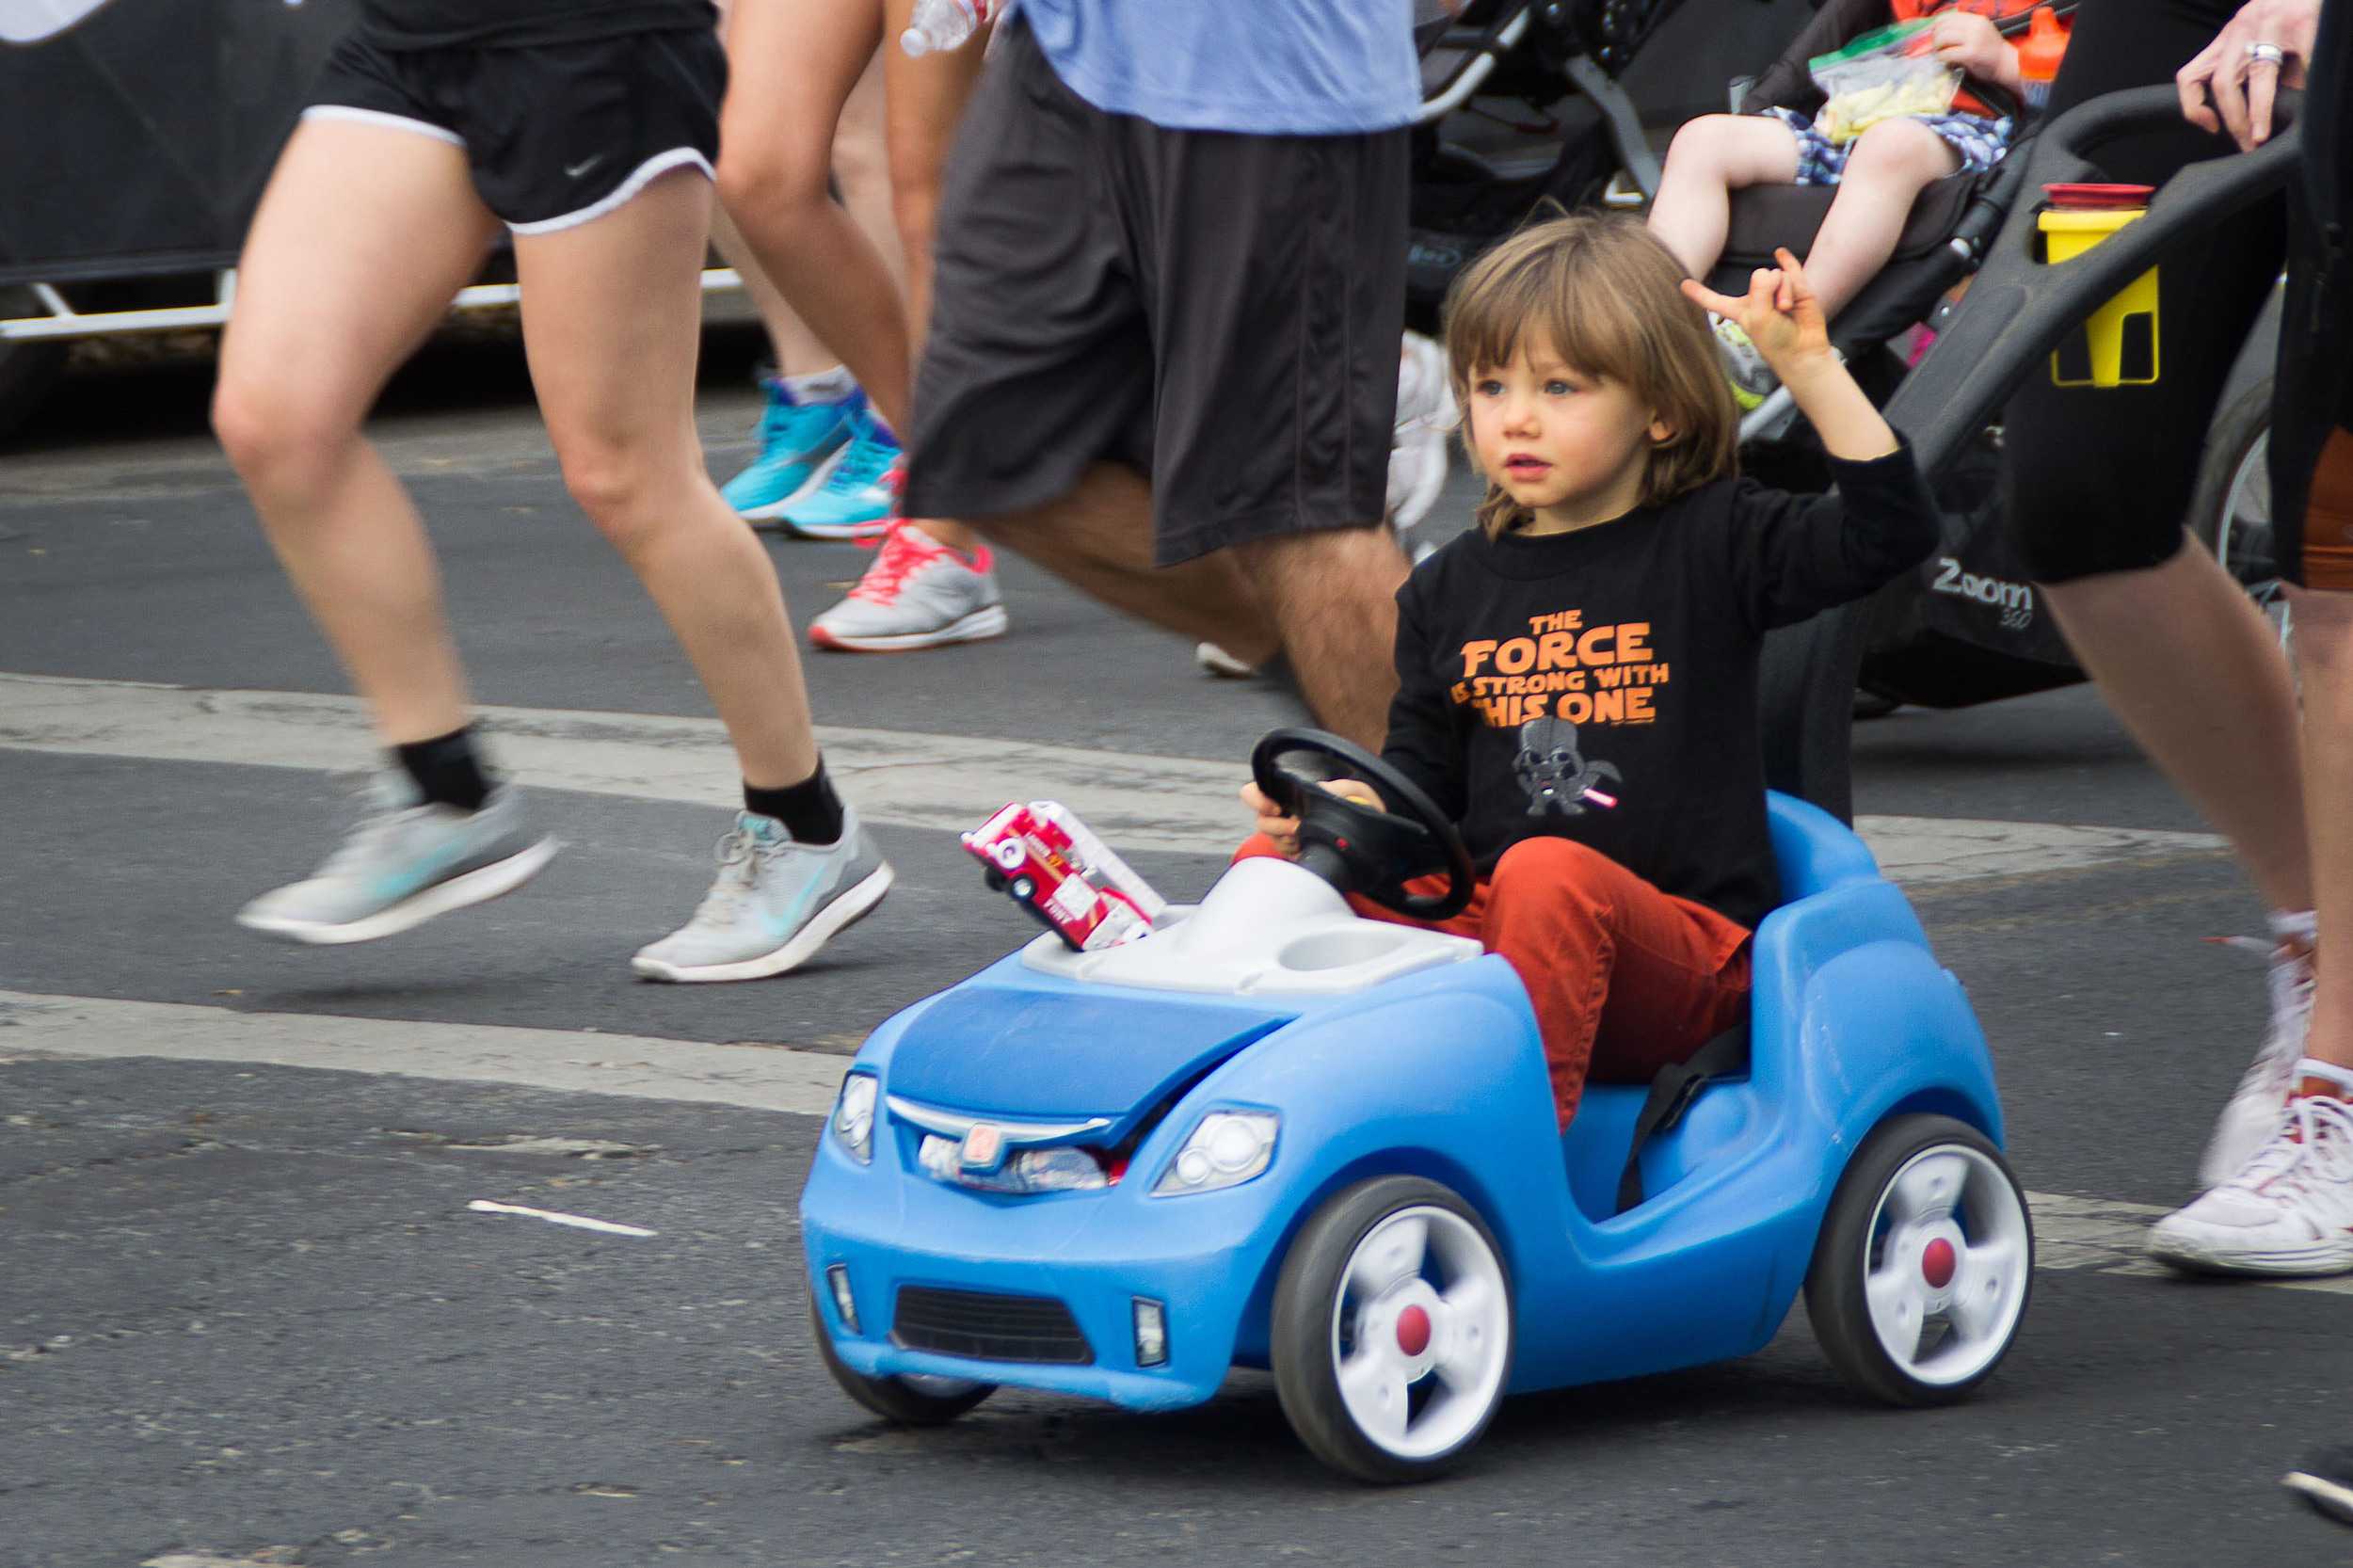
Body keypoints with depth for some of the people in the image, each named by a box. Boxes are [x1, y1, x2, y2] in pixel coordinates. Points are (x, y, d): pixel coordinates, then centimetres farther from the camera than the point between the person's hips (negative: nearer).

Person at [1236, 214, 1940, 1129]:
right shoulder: (1448, 591, 15)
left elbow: (1892, 530, -10)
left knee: (1551, 873, -37)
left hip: (1685, 948, -5)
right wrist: (1336, 806, -5)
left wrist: (1808, 367, -17)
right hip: (1485, 925, 5)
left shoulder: (1713, 546, 4)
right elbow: (1422, 786, 17)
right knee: (1269, 866, -13)